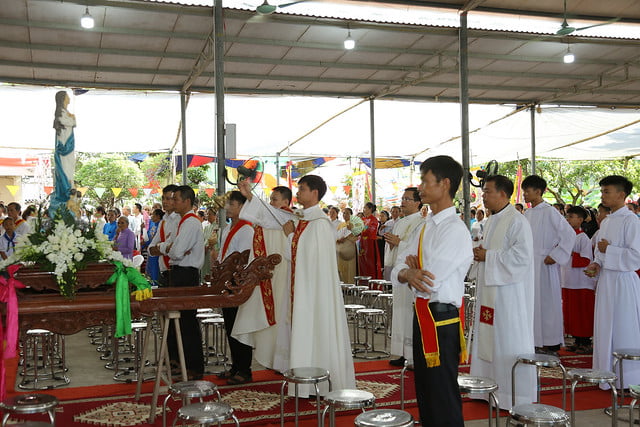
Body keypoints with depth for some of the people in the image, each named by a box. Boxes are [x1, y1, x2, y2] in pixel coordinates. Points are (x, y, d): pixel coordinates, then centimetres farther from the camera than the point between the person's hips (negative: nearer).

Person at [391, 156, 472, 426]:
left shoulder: (455, 230, -17)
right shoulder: (425, 227, 11)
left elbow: (430, 283, -22)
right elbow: (397, 270, 7)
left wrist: (410, 272, -3)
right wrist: (408, 274, -15)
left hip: (441, 321, -9)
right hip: (422, 317, 9)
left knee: (443, 403, 3)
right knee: (425, 394, 20)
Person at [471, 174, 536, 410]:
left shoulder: (517, 222, -14)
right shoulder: (491, 221, 15)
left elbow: (522, 256, -22)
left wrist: (488, 256, -18)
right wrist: (480, 254, 5)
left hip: (508, 292, -9)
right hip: (489, 288, 9)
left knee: (508, 341, -1)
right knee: (488, 338, 12)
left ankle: (513, 395, 10)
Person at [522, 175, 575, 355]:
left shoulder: (549, 212, -10)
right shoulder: (527, 214, 12)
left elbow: (570, 234, -14)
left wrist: (555, 256, -14)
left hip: (544, 265, -7)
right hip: (528, 264, 7)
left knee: (547, 302, -1)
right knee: (532, 303, 9)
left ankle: (551, 344, 7)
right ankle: (537, 342, 17)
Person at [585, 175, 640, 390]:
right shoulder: (605, 222, 13)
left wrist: (608, 250, -15)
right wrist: (596, 265, 4)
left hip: (622, 282, -8)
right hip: (605, 281, 8)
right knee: (605, 330, 13)